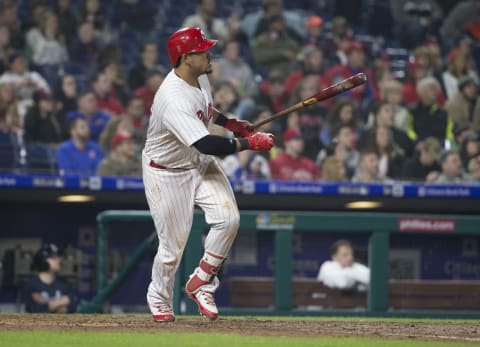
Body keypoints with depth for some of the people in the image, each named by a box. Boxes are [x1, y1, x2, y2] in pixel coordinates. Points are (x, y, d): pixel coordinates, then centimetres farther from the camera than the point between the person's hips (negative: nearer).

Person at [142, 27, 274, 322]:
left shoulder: (199, 77, -4)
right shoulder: (174, 99, -34)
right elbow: (207, 145, -39)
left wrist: (228, 122, 9)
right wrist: (249, 143, -31)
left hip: (201, 164, 8)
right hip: (167, 173, -8)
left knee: (228, 219, -12)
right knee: (173, 243, -1)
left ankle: (201, 284, 8)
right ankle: (159, 299, 28)